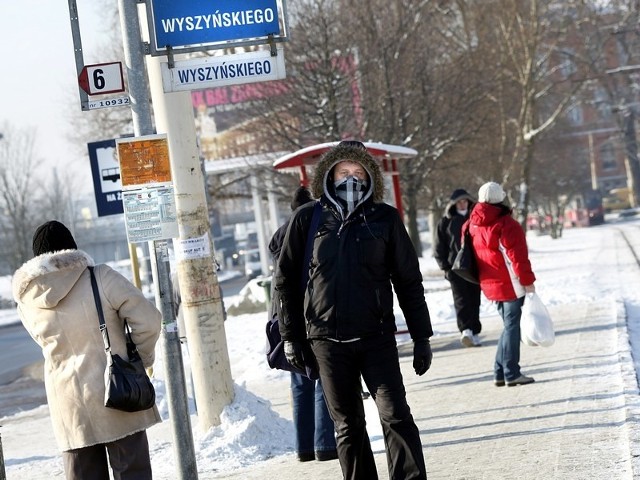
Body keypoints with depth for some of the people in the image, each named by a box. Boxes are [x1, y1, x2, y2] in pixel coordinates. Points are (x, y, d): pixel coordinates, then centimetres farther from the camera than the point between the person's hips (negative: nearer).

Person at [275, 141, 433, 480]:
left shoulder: (384, 218, 2)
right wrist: (290, 336, 4)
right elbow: (285, 280, 8)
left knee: (395, 416, -9)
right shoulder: (307, 219, 3)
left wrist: (421, 337, 4)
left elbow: (408, 280, 6)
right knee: (347, 426, 7)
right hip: (327, 340, 1)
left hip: (376, 337, -1)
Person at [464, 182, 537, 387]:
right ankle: (511, 374, -1)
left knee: (509, 325, 18)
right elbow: (517, 256, -17)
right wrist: (528, 280, -10)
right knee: (512, 326, -2)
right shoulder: (505, 224, -16)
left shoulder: (472, 226, 8)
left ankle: (500, 372, 17)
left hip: (491, 284, 8)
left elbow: (473, 254, 15)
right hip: (510, 285, -8)